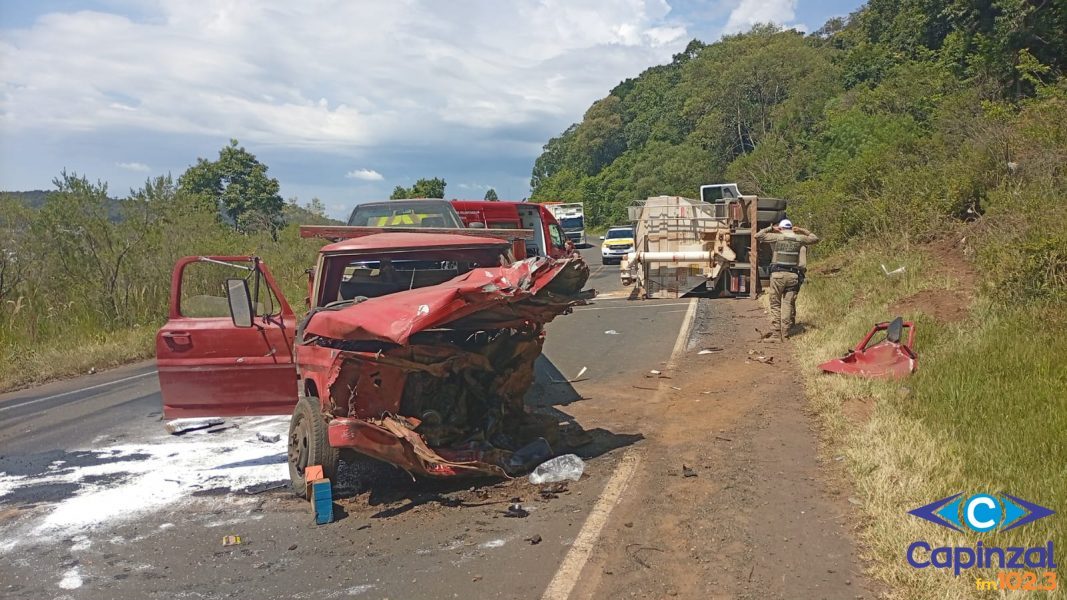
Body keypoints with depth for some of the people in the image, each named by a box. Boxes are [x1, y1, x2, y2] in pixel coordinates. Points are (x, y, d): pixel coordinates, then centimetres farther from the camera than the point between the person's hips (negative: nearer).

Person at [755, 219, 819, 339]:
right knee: (789, 304, 6)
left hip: (778, 274, -2)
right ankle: (786, 332, 5)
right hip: (793, 275, 2)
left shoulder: (777, 237, 0)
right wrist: (802, 231, 24)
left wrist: (771, 228, 14)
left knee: (775, 304, 4)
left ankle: (776, 332, -1)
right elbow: (815, 239, 23)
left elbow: (757, 235, 4)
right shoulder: (798, 238, 8)